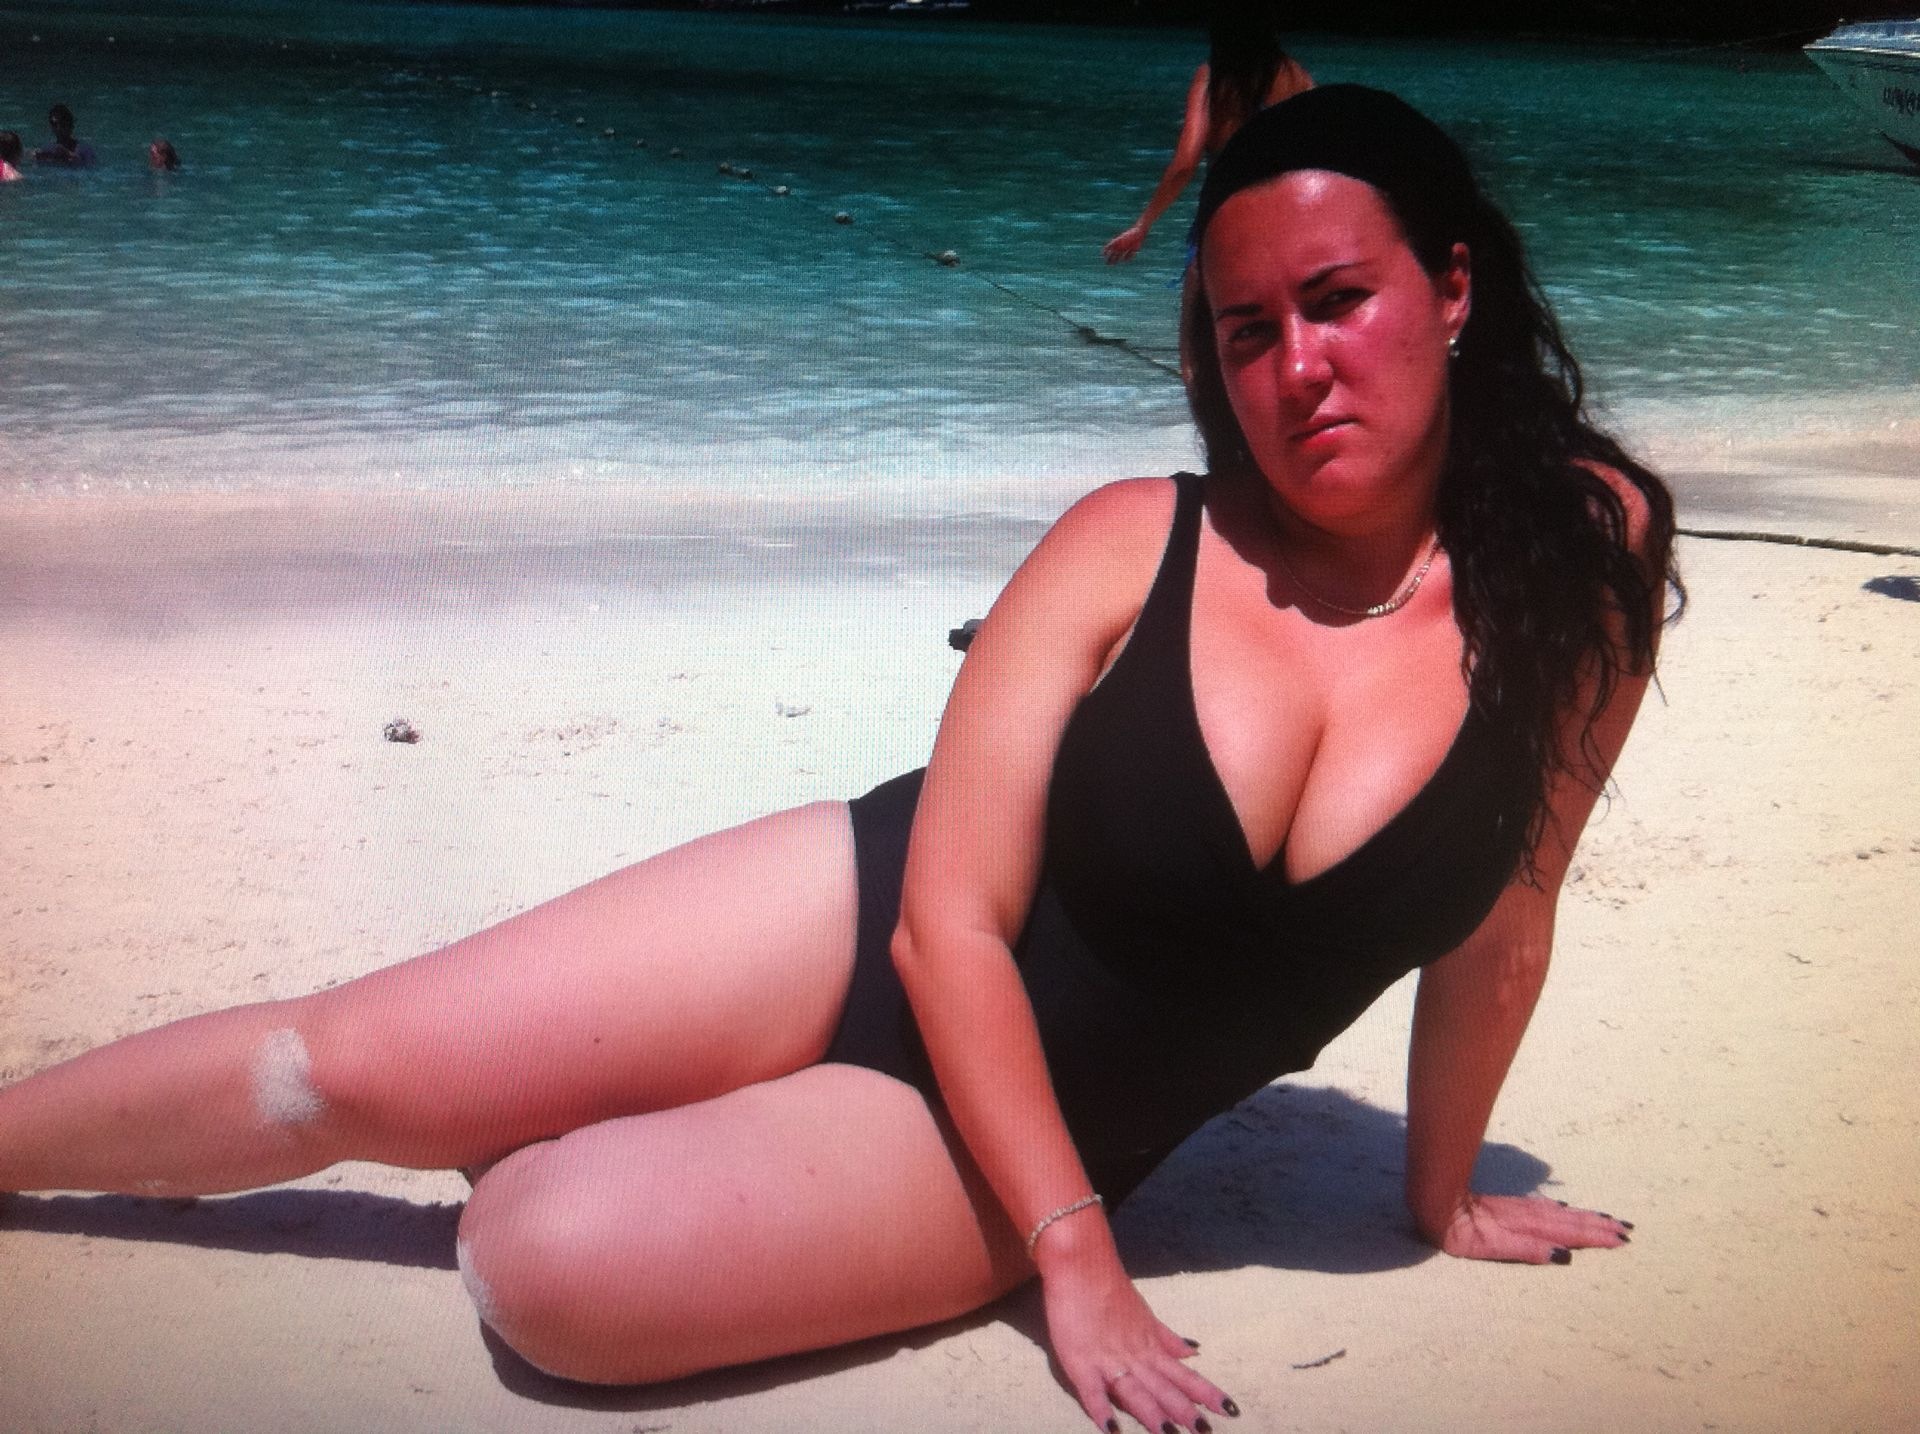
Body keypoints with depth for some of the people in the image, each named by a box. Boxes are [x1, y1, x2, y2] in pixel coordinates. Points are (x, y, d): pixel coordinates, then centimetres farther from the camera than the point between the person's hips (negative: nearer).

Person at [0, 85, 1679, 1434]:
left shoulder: (1585, 557, -12)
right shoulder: (1133, 546, -14)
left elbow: (1499, 917, 0)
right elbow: (950, 914, -14)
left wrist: (1443, 1191, 12)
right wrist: (1081, 1265, -17)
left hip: (1002, 1136, 0)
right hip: (865, 928, 0)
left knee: (549, 1265, -23)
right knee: (347, 1063, -3)